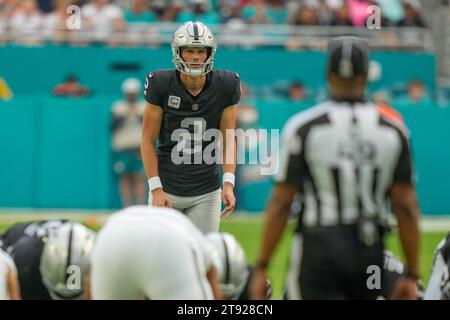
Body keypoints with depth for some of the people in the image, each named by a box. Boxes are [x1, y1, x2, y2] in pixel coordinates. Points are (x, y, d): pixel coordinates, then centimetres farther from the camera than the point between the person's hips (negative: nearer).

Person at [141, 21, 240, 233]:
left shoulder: (224, 87, -4)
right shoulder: (162, 86, -8)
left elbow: (228, 141, 2)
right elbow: (148, 142, -4)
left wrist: (228, 183, -10)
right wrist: (156, 189, -11)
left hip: (206, 192, 1)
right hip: (167, 188, -1)